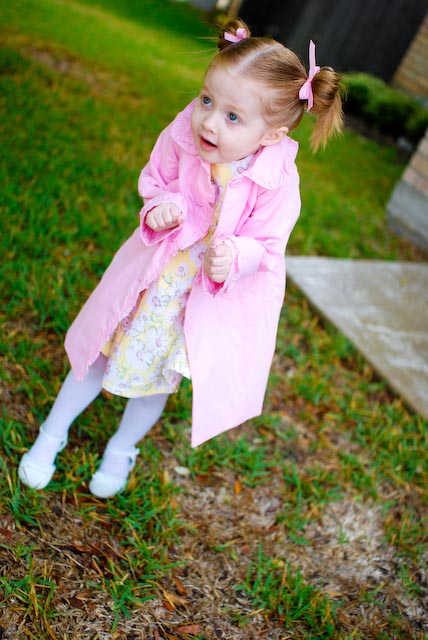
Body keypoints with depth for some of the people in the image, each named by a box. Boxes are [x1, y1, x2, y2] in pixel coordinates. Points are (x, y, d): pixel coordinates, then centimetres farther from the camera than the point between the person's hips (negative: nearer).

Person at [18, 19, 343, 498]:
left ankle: (121, 450, 50)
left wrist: (232, 259, -38)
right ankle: (51, 436, 43)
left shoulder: (277, 184, -29)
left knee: (157, 377, 19)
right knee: (103, 353, 17)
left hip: (213, 293, -1)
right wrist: (159, 206, -25)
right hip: (153, 271, 2)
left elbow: (266, 247, -17)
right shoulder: (181, 135, -23)